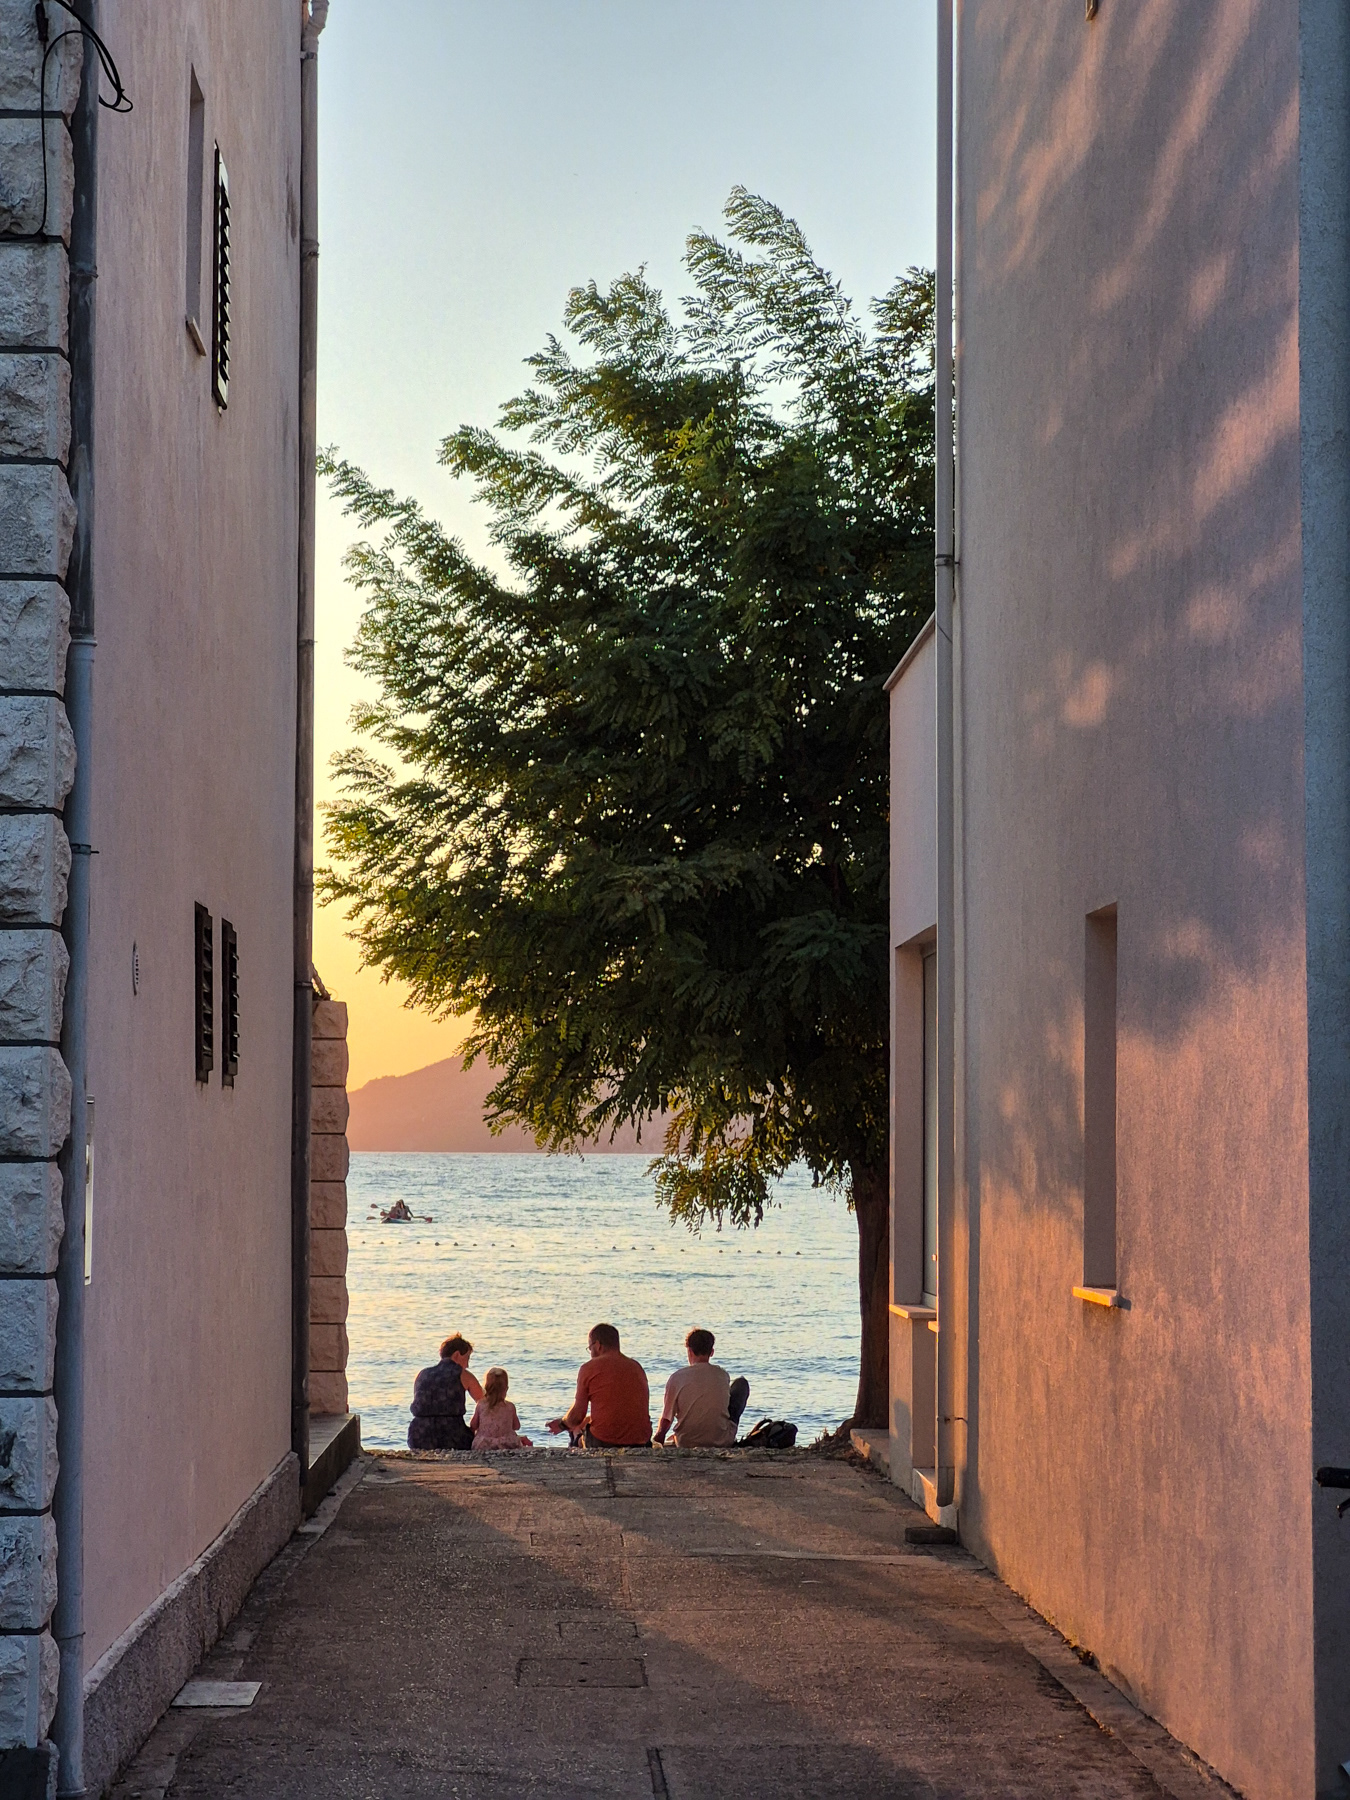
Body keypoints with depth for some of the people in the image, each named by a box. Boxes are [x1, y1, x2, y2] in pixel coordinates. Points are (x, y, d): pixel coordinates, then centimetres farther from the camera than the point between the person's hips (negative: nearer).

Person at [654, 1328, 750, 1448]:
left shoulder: (677, 1377, -9)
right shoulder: (723, 1376, -4)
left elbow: (666, 1419, -6)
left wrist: (657, 1441, 13)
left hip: (686, 1443, 1)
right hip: (722, 1442, -1)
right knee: (741, 1384, 19)